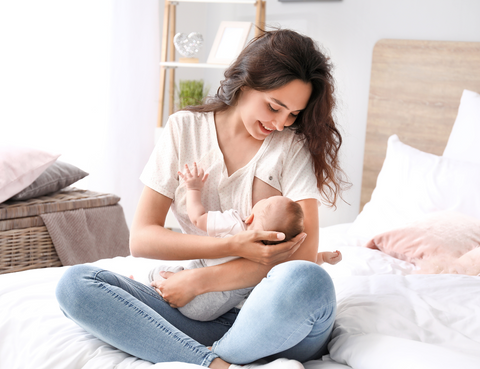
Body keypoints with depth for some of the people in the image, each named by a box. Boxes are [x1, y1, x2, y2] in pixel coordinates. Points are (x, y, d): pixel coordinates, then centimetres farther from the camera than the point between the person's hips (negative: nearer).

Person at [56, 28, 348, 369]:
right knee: (74, 283, -19)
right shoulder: (185, 128, 5)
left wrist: (200, 280, -16)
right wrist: (232, 246, -16)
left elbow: (302, 254, -11)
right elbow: (141, 238, -1)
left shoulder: (295, 144, 1)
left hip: (275, 318, -2)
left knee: (305, 281, -38)